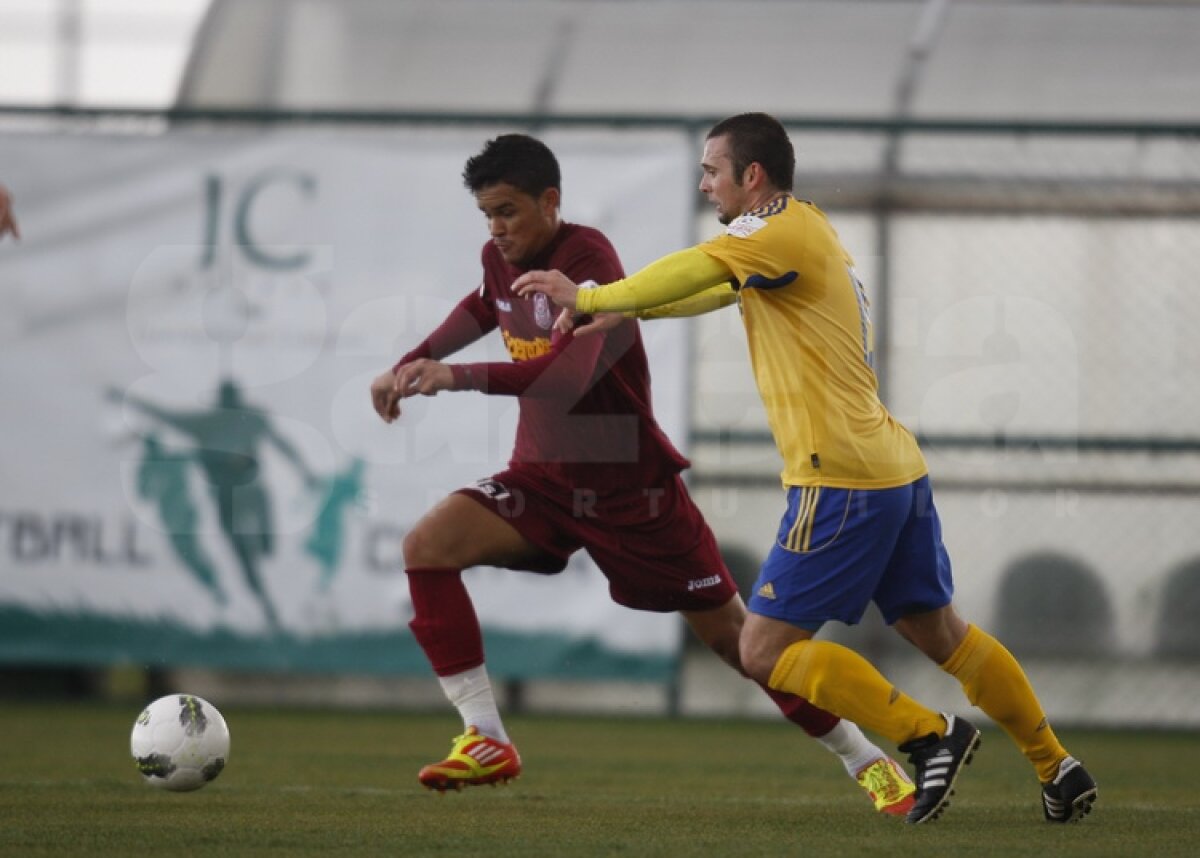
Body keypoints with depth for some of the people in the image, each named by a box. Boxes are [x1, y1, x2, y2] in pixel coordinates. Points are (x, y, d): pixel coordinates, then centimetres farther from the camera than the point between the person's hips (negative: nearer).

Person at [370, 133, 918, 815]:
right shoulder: (500, 259, 0)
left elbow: (568, 375, -38)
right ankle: (487, 743, -14)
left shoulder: (587, 258, -23)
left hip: (632, 489, -6)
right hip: (545, 477, 6)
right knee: (427, 546, -17)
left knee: (733, 633, 1)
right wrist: (412, 363, 18)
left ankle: (866, 760, 18)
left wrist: (459, 377, -46)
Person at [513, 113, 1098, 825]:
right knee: (939, 632, 19)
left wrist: (588, 297, -11)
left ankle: (930, 735, -6)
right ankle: (1058, 769, 22)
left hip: (842, 479, -10)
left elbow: (693, 272, -20)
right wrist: (619, 308, 19)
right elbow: (714, 288, 28)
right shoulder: (804, 234, 20)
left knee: (766, 650, -7)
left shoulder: (785, 228, -10)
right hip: (897, 467, 10)